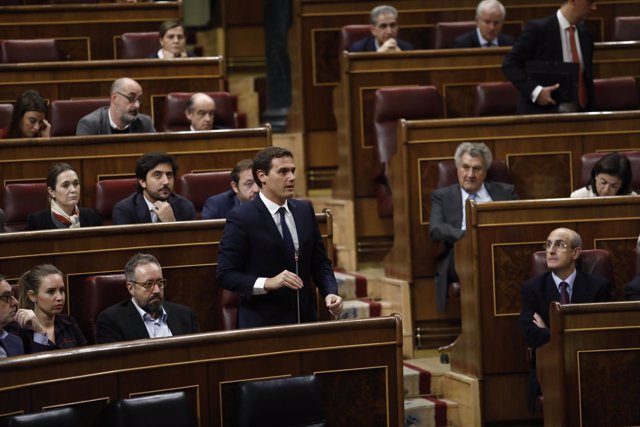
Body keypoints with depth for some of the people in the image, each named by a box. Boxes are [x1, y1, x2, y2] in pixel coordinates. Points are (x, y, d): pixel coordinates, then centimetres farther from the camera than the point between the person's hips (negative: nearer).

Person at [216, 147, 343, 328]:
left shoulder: (304, 211, 7)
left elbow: (320, 263, 12)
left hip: (305, 319, 5)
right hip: (262, 322, -5)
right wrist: (267, 283, -25)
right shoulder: (240, 218, -11)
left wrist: (330, 293, -6)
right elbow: (225, 275, -13)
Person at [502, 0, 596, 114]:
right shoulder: (538, 29, -8)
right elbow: (510, 64, -11)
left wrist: (588, 109, 9)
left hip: (577, 114, 5)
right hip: (542, 113, -5)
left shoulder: (585, 34, 11)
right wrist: (536, 91, -23)